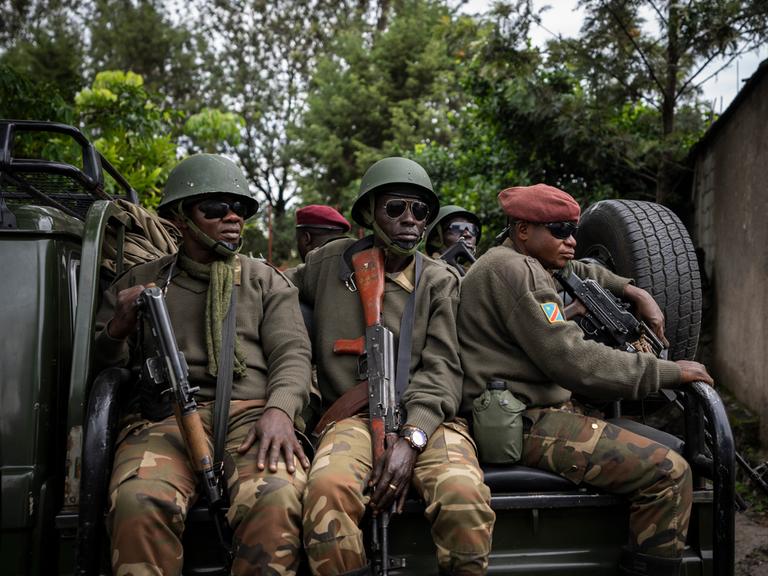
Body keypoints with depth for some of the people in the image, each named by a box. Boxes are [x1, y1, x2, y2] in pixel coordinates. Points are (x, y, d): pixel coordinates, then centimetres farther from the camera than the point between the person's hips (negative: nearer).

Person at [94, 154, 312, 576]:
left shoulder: (268, 282, 19)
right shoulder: (138, 282, 20)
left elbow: (291, 354, 7)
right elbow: (101, 364, 20)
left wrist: (279, 410, -14)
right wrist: (118, 329, -4)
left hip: (252, 415, 0)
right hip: (164, 418, 0)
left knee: (275, 502, -33)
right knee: (140, 504, -34)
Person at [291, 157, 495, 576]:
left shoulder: (439, 282, 10)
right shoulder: (327, 264, 11)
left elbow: (441, 370, 0)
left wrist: (411, 438, -17)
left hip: (425, 417, 1)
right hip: (353, 415, 0)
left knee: (465, 495, -31)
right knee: (329, 490, -34)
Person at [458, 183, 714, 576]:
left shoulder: (522, 265, 16)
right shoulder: (511, 269, -16)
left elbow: (578, 272, 36)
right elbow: (573, 361, -23)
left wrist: (634, 291, 19)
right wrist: (668, 372, -14)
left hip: (534, 409, 11)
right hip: (523, 422, -11)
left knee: (666, 448, 18)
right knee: (669, 472, -18)